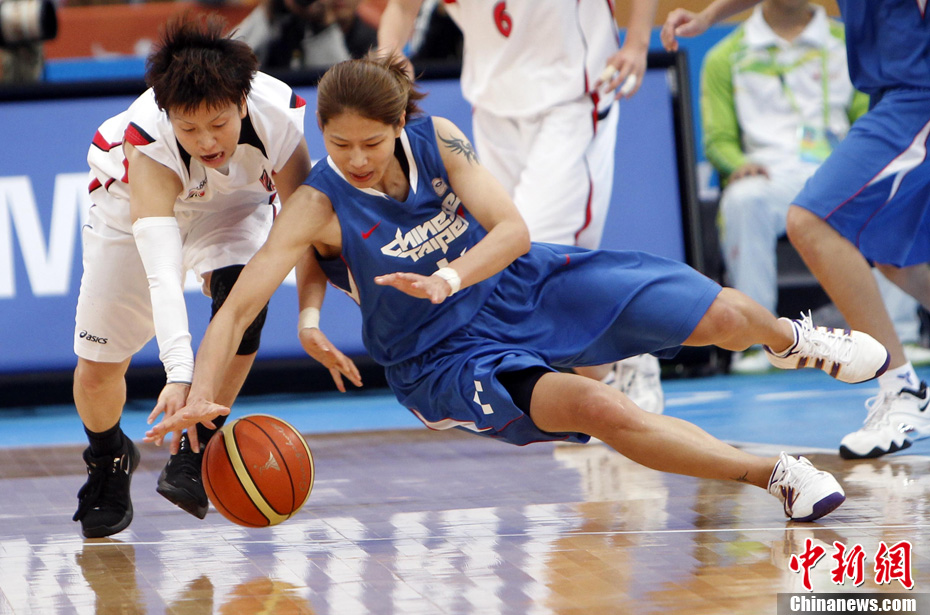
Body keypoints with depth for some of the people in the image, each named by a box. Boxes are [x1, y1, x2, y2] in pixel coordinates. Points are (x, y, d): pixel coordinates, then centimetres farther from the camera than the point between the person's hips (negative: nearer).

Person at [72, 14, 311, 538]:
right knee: (97, 367, -2)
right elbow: (161, 268, -52)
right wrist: (179, 372, -62)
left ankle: (195, 454, -14)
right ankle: (109, 459, 32)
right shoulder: (148, 144, -42)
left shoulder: (280, 116, -35)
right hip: (135, 202, -1)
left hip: (236, 204, 1)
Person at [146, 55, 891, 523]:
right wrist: (201, 395, -44)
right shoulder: (318, 207, -23)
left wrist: (446, 280, -39)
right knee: (598, 409, -31)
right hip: (447, 358, -3)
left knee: (719, 314, 0)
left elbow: (513, 230, -20)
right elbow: (238, 307, -28)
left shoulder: (438, 139, -15)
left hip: (522, 285, 4)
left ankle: (792, 340, 37)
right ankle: (773, 474, -19)